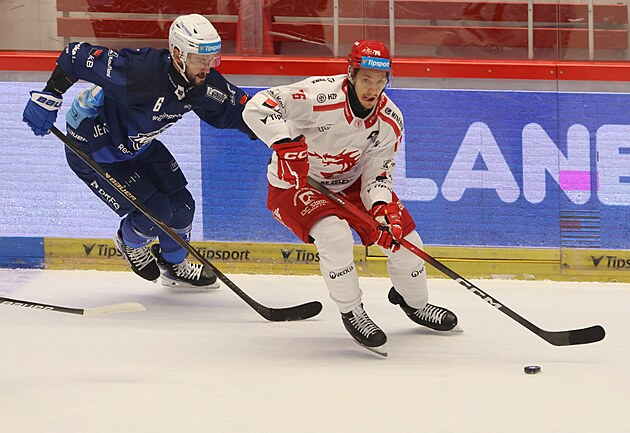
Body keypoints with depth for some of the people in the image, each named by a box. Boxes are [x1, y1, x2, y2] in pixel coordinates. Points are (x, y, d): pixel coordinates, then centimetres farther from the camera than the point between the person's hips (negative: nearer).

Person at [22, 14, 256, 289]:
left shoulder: (203, 83, -16)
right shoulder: (140, 71, -38)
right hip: (91, 151, -7)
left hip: (138, 144, 7)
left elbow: (237, 108, -4)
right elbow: (77, 55, -31)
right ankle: (130, 242, 23)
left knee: (181, 205, 7)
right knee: (155, 213, -12)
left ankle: (174, 266, 35)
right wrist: (49, 97, -30)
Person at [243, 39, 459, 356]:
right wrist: (286, 144, -49)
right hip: (293, 187, -6)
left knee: (402, 236, 0)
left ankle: (414, 302, 30)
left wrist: (383, 208, -29)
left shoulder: (390, 120, -12)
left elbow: (378, 172, -9)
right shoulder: (322, 94, -32)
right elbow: (257, 107, -36)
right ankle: (352, 313, -13)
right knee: (335, 235, -33)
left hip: (348, 184, 6)